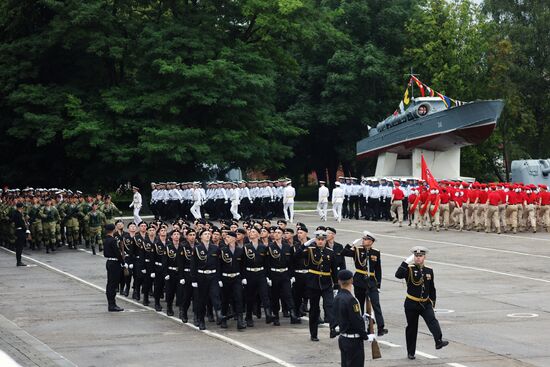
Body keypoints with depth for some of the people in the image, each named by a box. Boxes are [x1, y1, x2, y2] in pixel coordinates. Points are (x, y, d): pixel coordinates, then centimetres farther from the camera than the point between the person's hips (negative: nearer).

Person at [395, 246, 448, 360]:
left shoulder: (429, 271, 6)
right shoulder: (409, 270, -6)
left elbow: (432, 289, 15)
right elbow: (398, 275, -27)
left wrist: (432, 301, 10)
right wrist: (407, 262, -28)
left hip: (425, 304, 2)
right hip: (411, 304, -2)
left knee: (432, 321, -23)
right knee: (411, 327, 7)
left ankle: (439, 341, -38)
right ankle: (411, 352, 19)